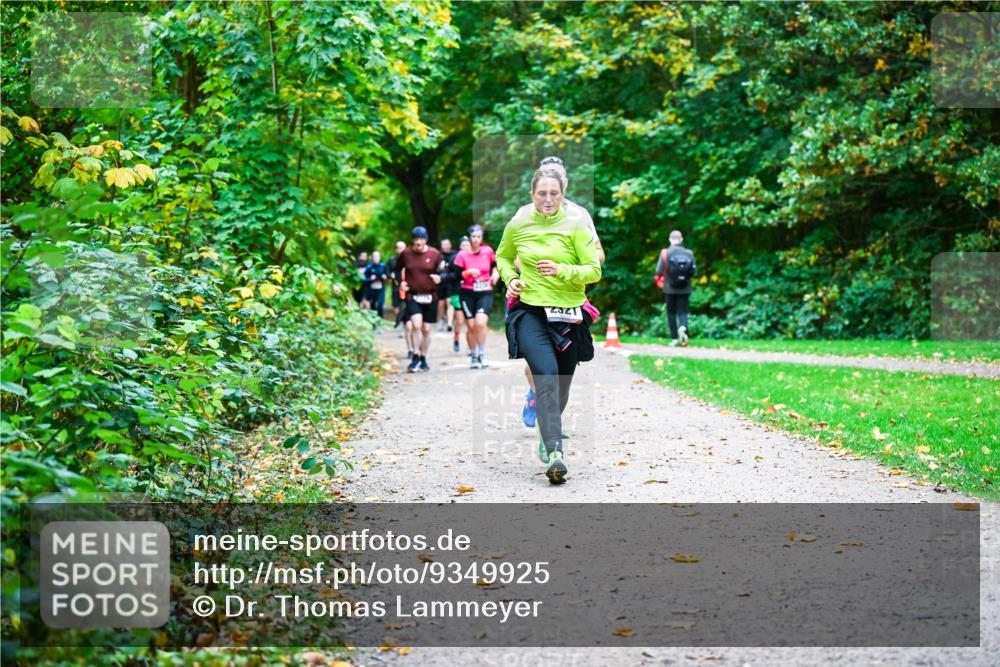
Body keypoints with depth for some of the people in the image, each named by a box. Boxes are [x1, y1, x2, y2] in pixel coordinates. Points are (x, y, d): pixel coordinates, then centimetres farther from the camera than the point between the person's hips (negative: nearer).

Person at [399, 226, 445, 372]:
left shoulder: (435, 254, -1)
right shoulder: (406, 254, 1)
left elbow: (443, 272, 6)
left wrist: (439, 278, -15)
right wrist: (401, 282, 4)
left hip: (430, 297, 1)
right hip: (412, 296, -1)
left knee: (426, 329, 8)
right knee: (416, 325, -20)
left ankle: (423, 358, 24)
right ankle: (415, 357, -10)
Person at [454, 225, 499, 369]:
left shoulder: (488, 251, 2)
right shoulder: (462, 255, -1)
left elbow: (494, 265, 21)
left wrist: (495, 273, 1)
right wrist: (468, 272, -20)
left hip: (485, 293, 0)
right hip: (467, 294, 0)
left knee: (480, 322, -20)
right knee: (471, 325, 0)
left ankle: (482, 354, -6)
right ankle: (473, 357, 17)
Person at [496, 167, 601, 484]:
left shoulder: (575, 224, -4)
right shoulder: (518, 224, 1)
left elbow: (594, 270, -5)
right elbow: (502, 256, 21)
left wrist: (562, 271, -20)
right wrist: (510, 278, 2)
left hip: (568, 315, 1)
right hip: (530, 312, -1)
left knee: (561, 384, 14)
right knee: (546, 375, -22)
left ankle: (548, 435, 43)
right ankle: (554, 453, -31)